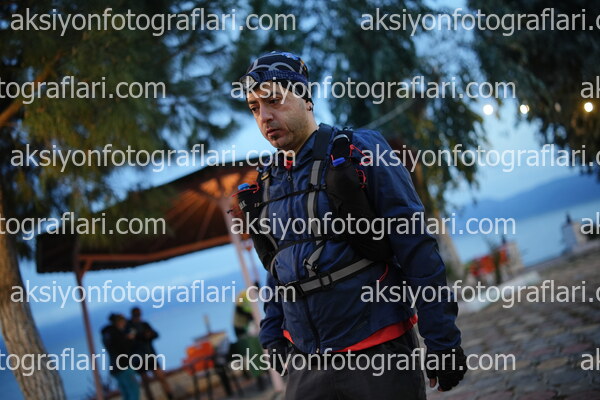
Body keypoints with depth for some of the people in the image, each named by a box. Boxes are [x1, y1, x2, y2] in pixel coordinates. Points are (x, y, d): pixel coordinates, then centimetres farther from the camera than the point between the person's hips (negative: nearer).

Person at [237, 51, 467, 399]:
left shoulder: (360, 152, -8)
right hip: (306, 365, 5)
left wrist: (443, 341, -13)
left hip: (378, 356, -5)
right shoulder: (269, 183, 9)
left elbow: (417, 249, -11)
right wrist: (272, 335, 15)